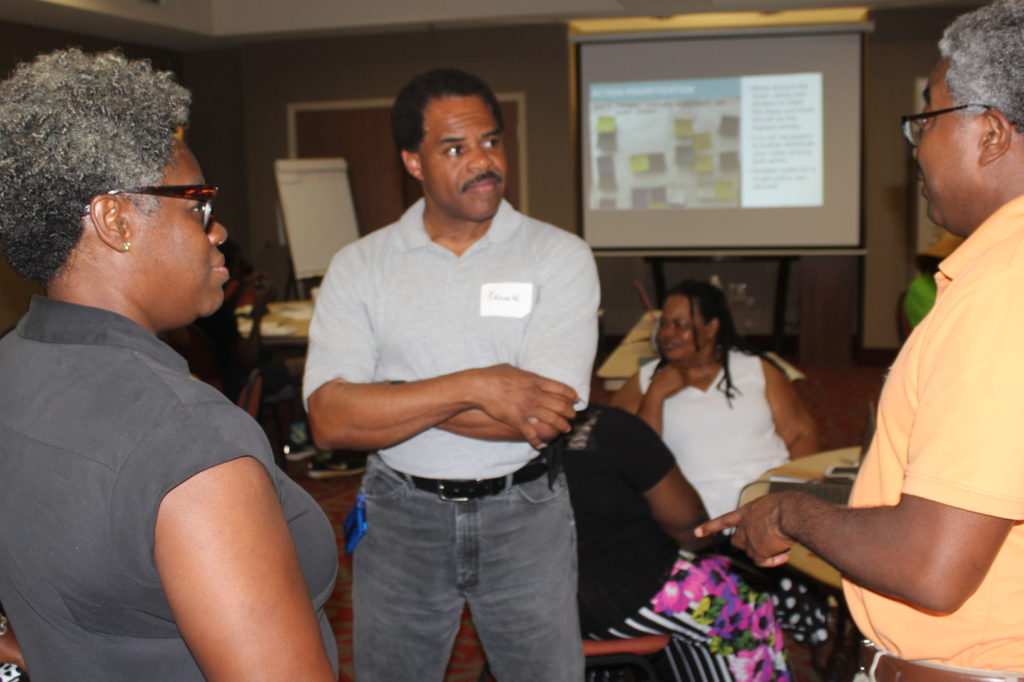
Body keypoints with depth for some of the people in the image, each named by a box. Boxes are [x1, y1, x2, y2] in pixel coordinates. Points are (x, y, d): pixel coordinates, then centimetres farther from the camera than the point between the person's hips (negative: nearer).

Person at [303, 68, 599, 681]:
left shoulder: (560, 255, -7)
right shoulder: (359, 267, -4)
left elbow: (548, 414, -18)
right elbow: (331, 420, -15)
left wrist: (390, 399, -15)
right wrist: (473, 387, -23)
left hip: (523, 513, -1)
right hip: (400, 517, 1)